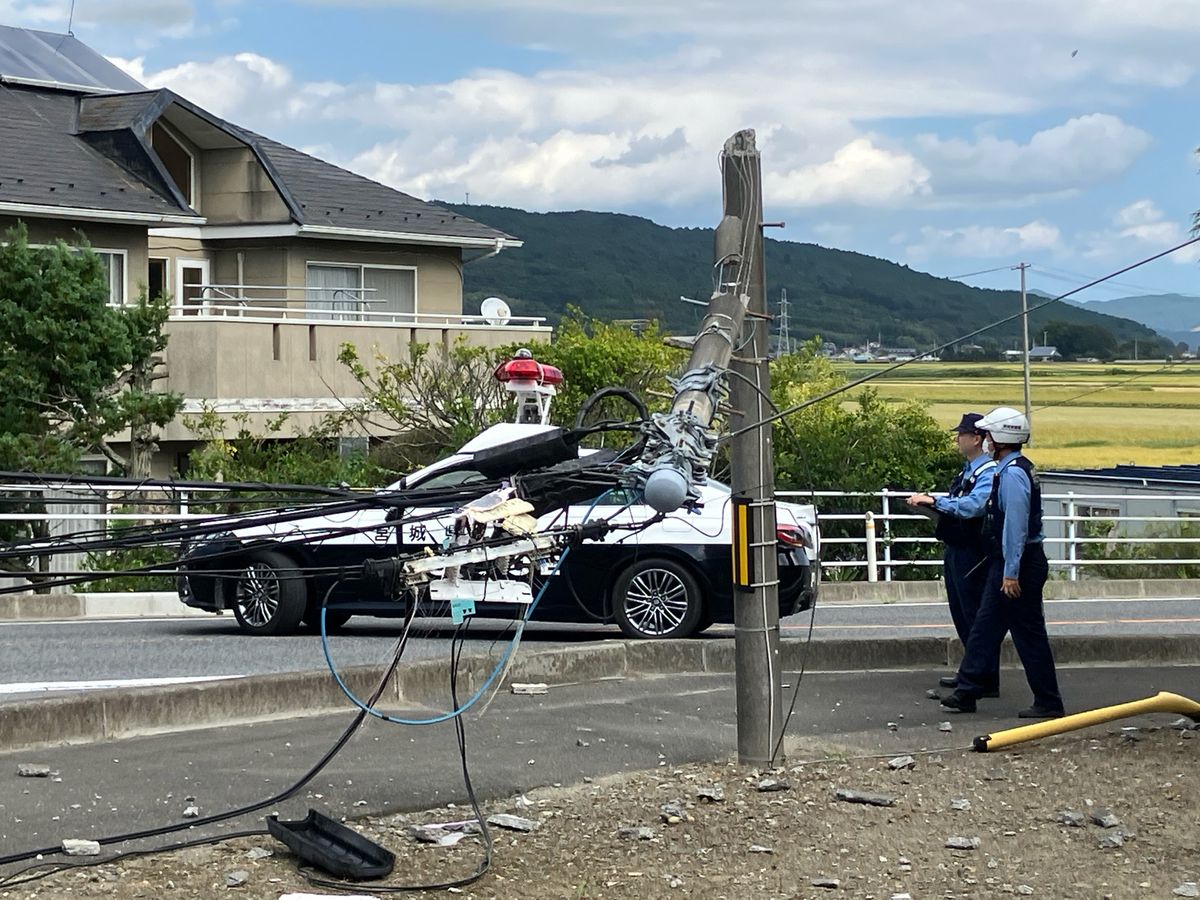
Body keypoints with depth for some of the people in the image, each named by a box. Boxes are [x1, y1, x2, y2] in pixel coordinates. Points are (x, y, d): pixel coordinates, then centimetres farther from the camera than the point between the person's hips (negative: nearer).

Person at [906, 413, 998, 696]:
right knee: (961, 614, 18)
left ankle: (987, 682, -1)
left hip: (973, 553, -10)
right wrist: (930, 502, 7)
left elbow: (972, 505, -30)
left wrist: (935, 501, -29)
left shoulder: (989, 472, -17)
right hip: (955, 550, 10)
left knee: (975, 616, -6)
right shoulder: (968, 470, 14)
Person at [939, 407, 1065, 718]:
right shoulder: (1017, 468, 12)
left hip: (1019, 564, -11)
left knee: (1029, 633, -3)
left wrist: (1011, 573, -23)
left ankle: (1048, 702, 5)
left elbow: (1015, 526, -23)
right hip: (1006, 564, 11)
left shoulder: (1012, 474, -19)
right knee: (986, 626, 13)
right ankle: (966, 693, 19)